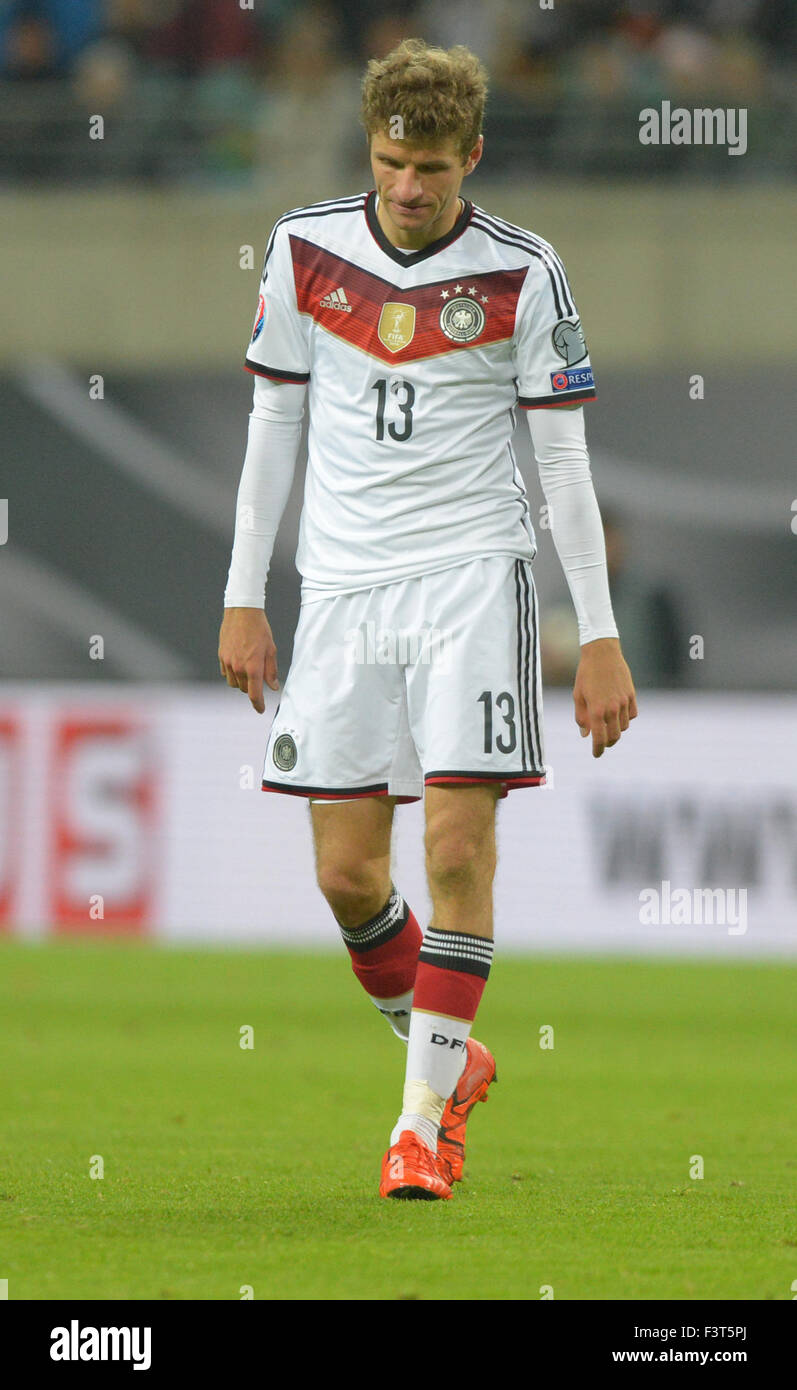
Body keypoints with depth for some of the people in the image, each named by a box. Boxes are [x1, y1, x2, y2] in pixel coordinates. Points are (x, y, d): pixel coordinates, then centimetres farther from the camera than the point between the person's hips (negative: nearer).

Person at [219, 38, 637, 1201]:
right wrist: (244, 600, 9)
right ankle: (452, 1060, 24)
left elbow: (563, 461, -1)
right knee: (347, 873, 1)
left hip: (473, 579, -3)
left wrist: (599, 636, -4)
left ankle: (425, 1116, -3)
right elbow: (273, 424, 11)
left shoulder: (522, 276, -4)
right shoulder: (305, 251, 3)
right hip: (341, 584, 3)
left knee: (458, 851, -11)